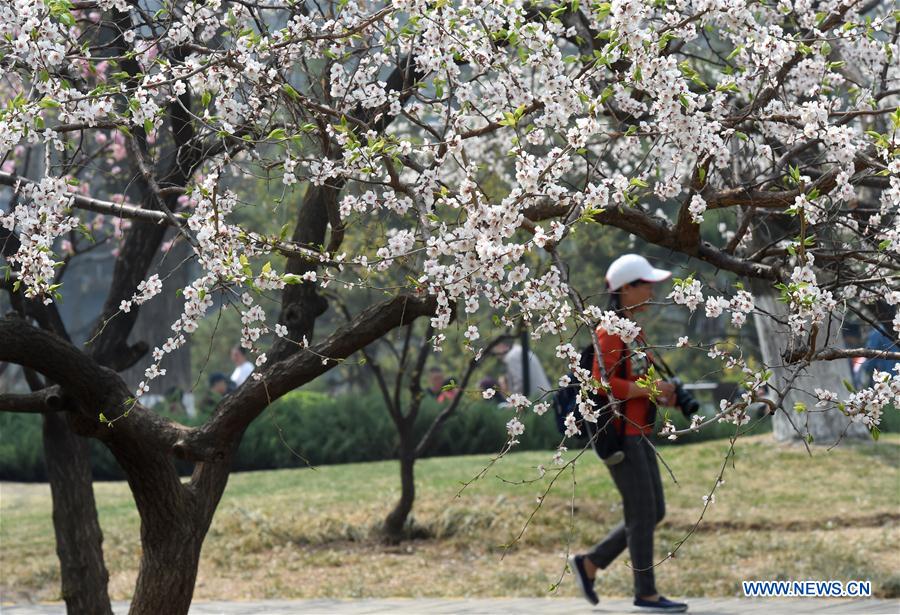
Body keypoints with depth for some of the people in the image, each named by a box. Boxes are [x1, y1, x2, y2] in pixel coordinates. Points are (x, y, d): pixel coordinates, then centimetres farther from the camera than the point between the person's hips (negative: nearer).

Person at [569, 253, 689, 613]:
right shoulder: (610, 332, -15)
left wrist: (660, 395, 7)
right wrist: (651, 387, -19)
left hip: (636, 434, 10)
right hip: (617, 435, -10)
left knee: (654, 513, 10)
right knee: (642, 514, -4)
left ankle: (589, 564, 18)